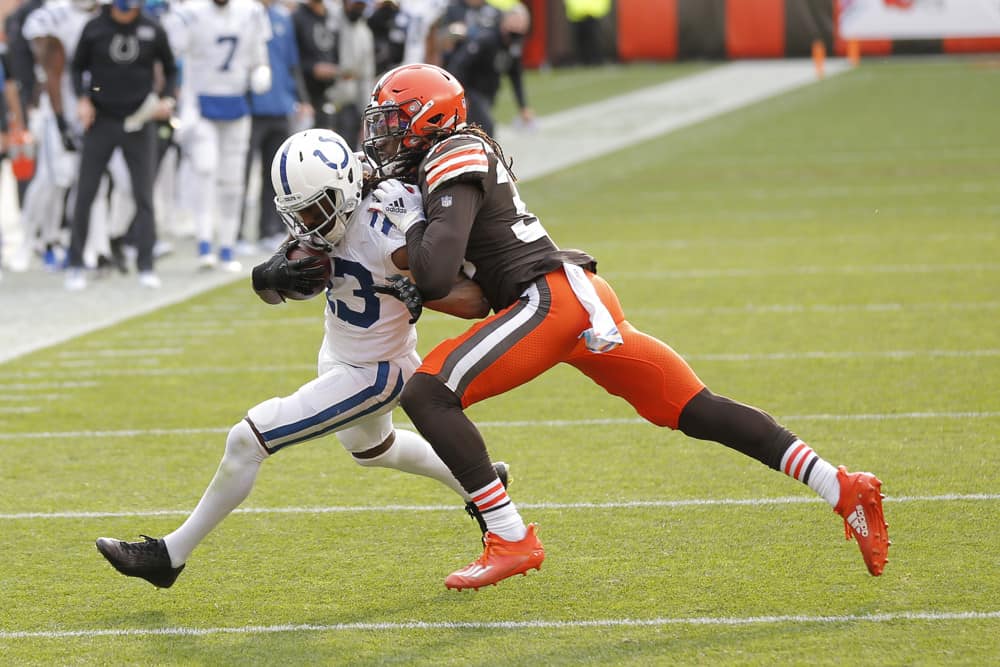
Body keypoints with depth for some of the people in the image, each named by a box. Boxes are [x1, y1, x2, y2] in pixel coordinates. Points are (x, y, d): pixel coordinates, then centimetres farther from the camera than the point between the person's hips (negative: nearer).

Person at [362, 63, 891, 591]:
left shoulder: (453, 160, -6)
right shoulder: (463, 152, 22)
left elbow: (435, 278, -18)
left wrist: (411, 220, 0)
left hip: (554, 296, -10)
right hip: (579, 297, 10)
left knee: (427, 393, -13)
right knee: (698, 413, 9)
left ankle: (511, 541, -16)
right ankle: (843, 489, 6)